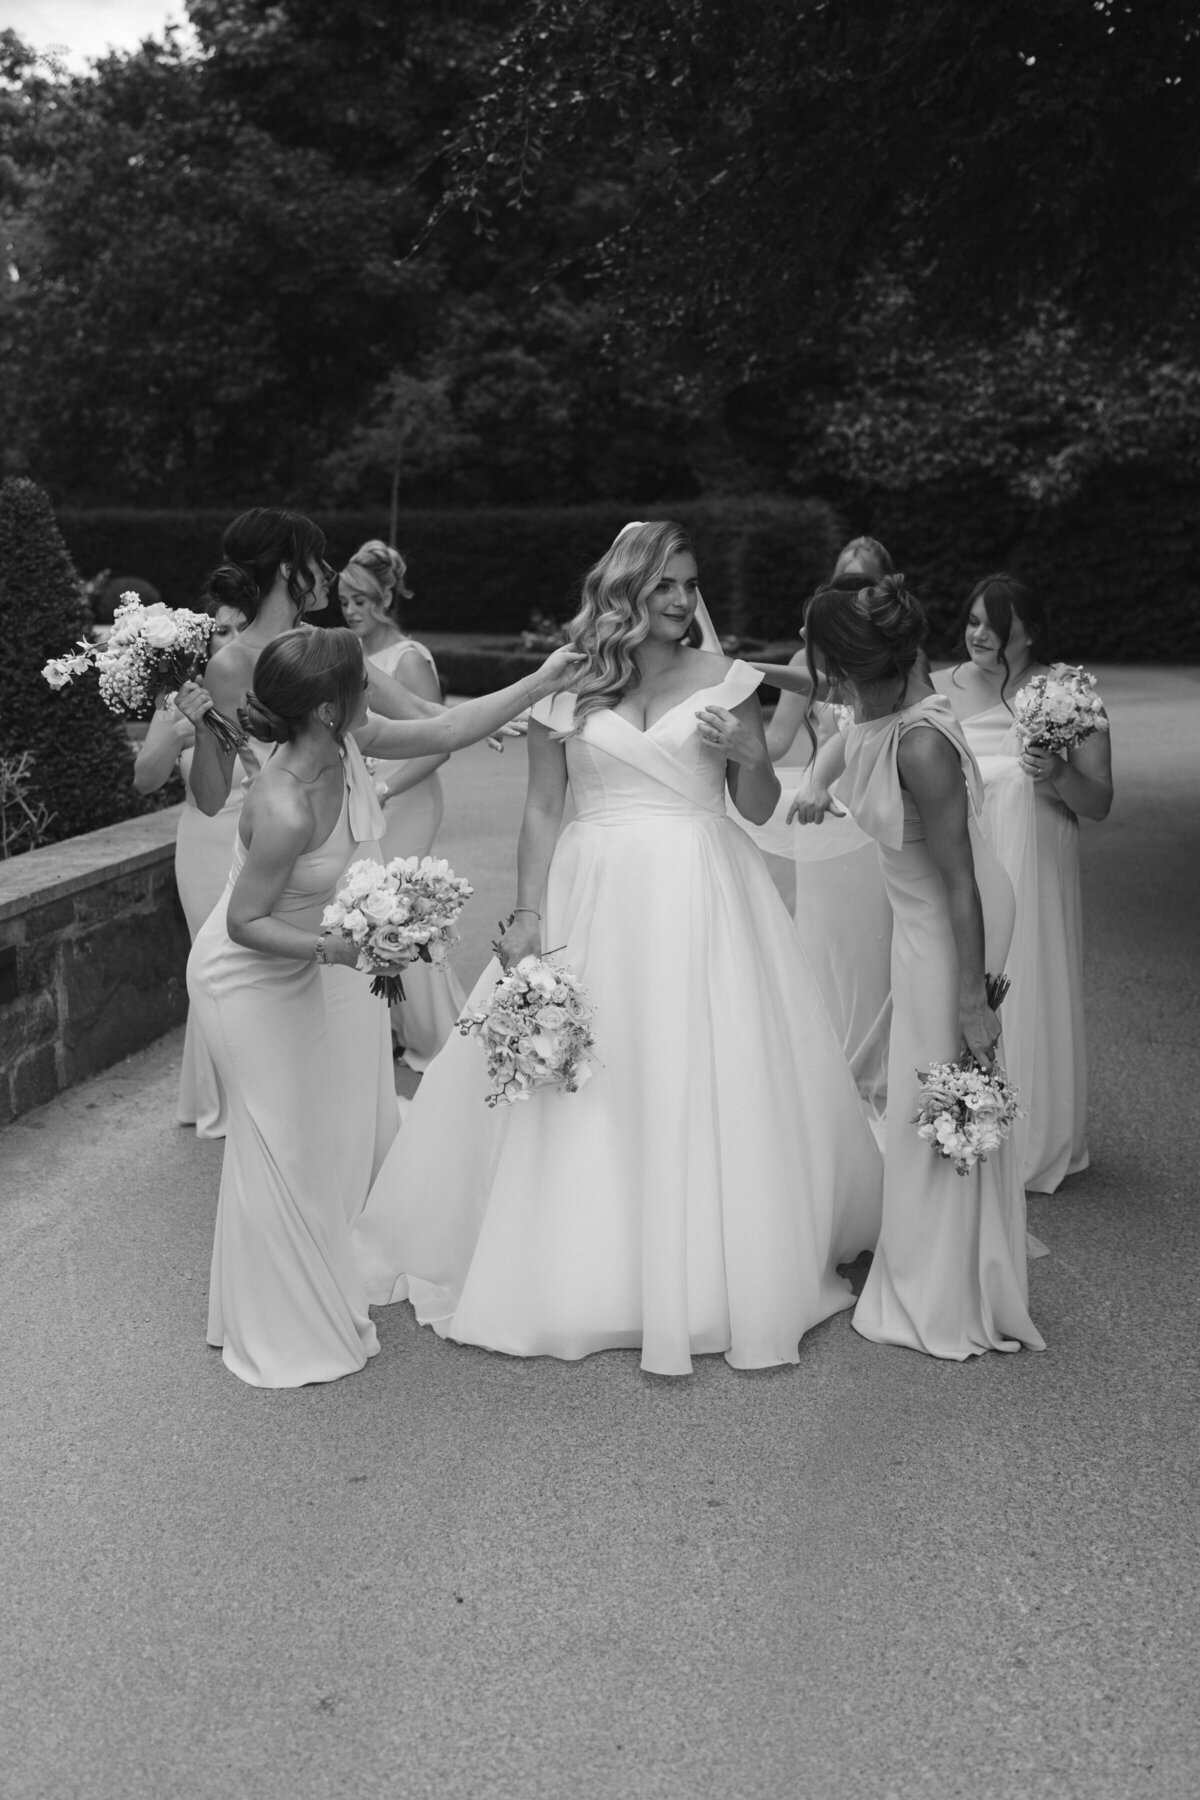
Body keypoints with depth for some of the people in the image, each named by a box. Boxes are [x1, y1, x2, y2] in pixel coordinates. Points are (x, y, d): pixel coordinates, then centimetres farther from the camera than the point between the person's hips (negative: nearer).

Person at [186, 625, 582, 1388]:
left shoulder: (349, 744, -15)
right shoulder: (285, 810, -36)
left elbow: (447, 730, -2)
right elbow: (245, 924, -26)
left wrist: (544, 680, 0)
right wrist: (331, 947, -39)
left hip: (318, 962, 8)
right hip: (254, 978, -8)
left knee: (352, 1130, 16)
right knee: (283, 1147, 6)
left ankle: (335, 1284, 39)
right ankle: (281, 1326, 26)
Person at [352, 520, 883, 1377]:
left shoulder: (723, 679, 4)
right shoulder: (565, 690, 4)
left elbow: (760, 807, 7)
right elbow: (541, 811, 4)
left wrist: (746, 753, -13)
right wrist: (526, 914, -4)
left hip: (702, 897, 0)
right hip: (594, 898, 0)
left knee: (704, 1085, 2)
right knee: (584, 1092, 3)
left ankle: (710, 1269, 17)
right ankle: (588, 1266, 19)